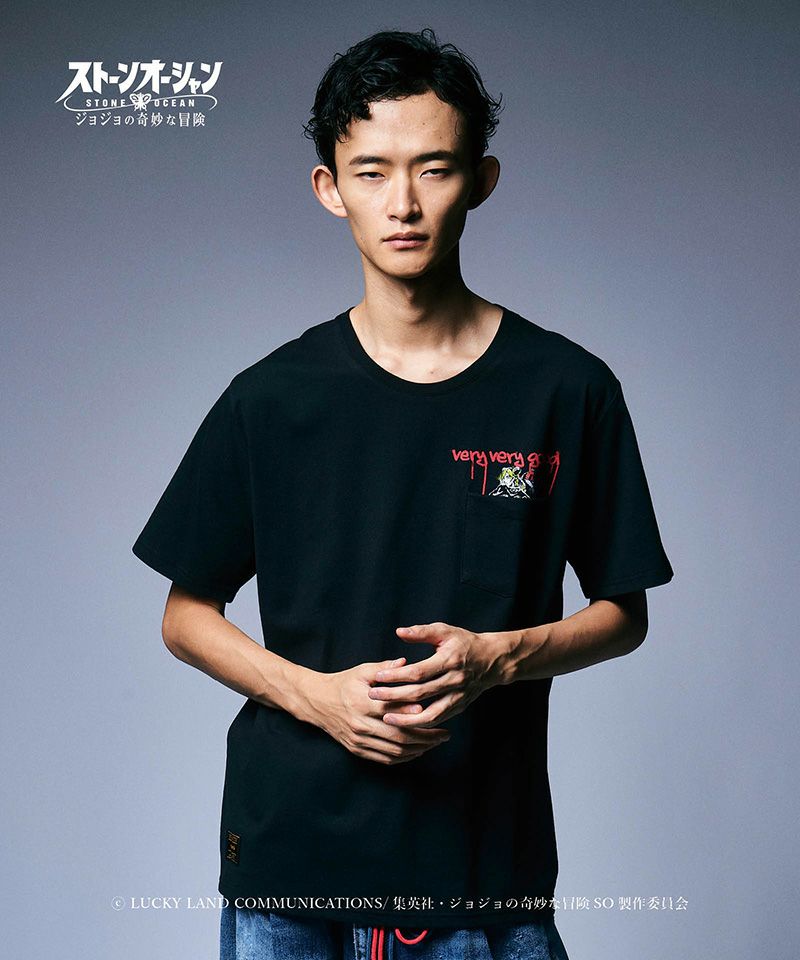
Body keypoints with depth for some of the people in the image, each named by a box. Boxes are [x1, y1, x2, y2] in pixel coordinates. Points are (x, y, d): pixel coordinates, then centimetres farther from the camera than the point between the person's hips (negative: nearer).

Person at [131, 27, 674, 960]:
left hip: (490, 857, 0)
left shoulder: (568, 390, -3)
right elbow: (186, 616, 5)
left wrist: (500, 655, -15)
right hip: (288, 848, 1)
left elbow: (622, 613, 4)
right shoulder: (271, 398, -2)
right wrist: (317, 694, -12)